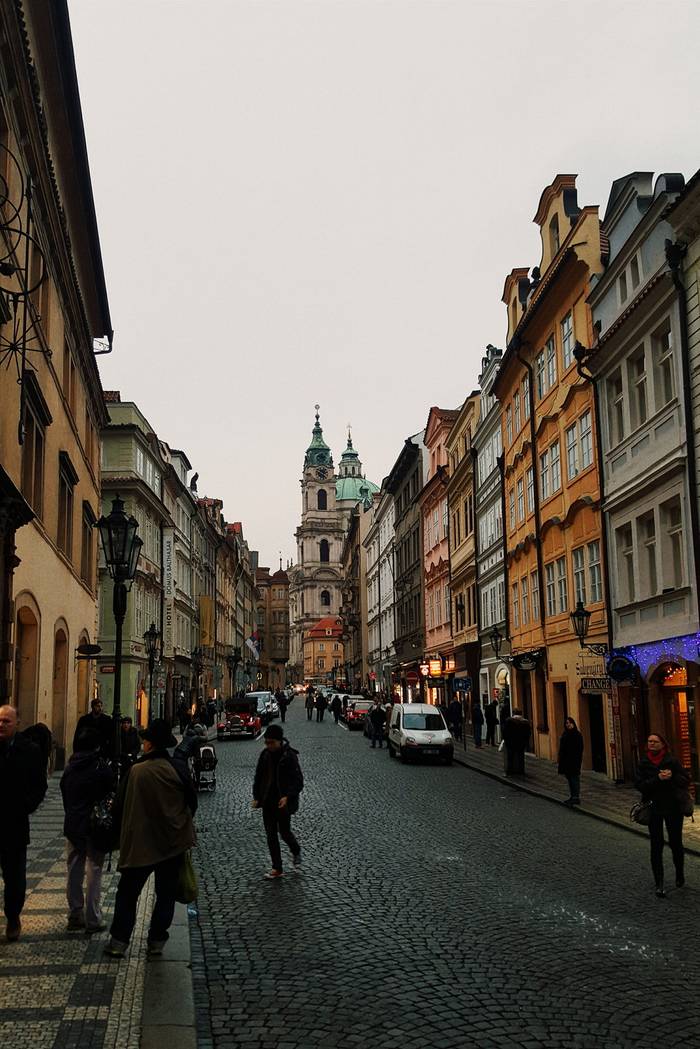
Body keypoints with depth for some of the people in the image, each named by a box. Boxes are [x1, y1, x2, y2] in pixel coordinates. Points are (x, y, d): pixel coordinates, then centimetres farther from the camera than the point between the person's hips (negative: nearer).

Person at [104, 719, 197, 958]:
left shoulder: (136, 771, -14)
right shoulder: (178, 768, -9)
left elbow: (122, 805, -6)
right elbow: (192, 801, 0)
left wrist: (126, 834, 12)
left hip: (140, 842, -2)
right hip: (173, 842, 2)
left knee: (127, 892, 10)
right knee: (165, 893, 13)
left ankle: (118, 941, 8)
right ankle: (157, 940, 15)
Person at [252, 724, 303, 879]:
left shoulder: (290, 757, -14)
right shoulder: (265, 755, 1)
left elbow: (298, 782, -14)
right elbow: (258, 777, 10)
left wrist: (287, 797, -26)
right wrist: (256, 797, 1)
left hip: (283, 802, -5)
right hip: (268, 802, 5)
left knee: (284, 832, 3)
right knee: (271, 835, 6)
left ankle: (296, 852, 34)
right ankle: (277, 868, 16)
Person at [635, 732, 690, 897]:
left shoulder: (672, 761, -3)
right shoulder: (643, 763, 0)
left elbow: (686, 780, -2)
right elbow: (639, 784, -8)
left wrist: (672, 777, -21)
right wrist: (658, 779, -20)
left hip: (674, 807, 0)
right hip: (654, 808, 0)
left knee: (676, 843, 8)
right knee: (656, 847, 0)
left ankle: (680, 875, 32)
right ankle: (659, 884, 5)